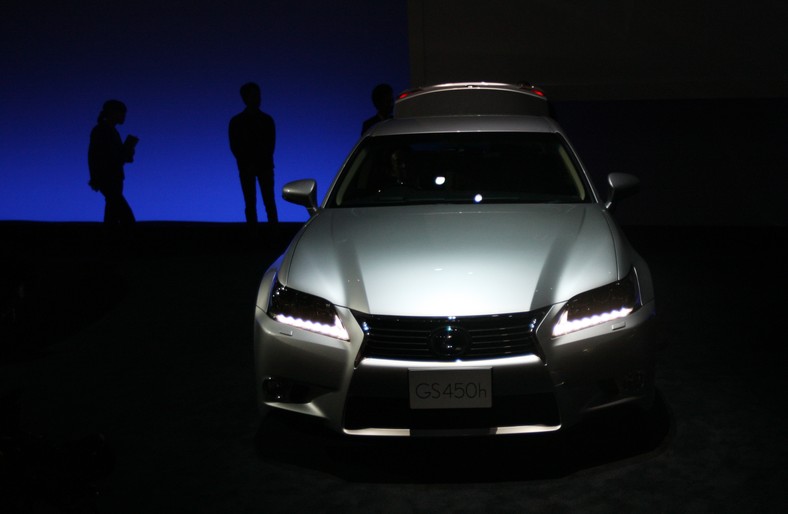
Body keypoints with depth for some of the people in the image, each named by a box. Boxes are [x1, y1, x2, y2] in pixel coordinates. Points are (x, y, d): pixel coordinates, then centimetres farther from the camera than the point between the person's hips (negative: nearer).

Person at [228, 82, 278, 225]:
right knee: (250, 203, -1)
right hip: (246, 167, 0)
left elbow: (271, 144, 6)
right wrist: (247, 164, -9)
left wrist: (262, 161, -9)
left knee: (269, 202, -6)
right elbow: (234, 147, 3)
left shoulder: (267, 120, 9)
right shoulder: (236, 121, 7)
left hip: (265, 165, 0)